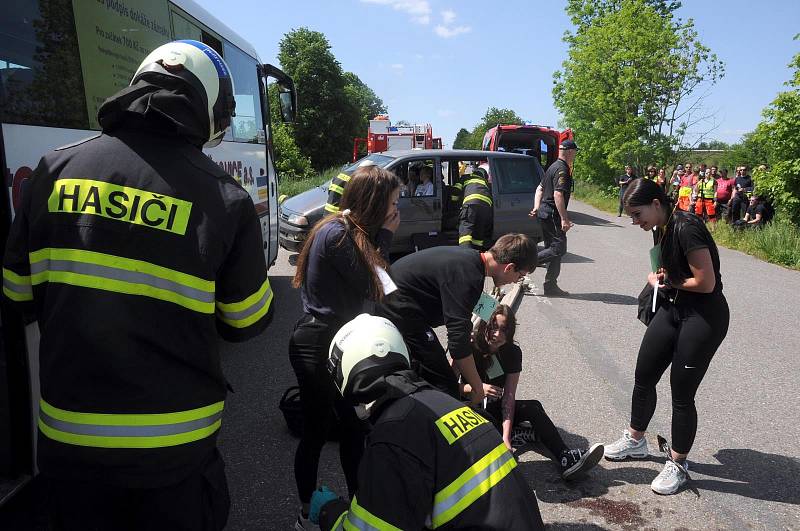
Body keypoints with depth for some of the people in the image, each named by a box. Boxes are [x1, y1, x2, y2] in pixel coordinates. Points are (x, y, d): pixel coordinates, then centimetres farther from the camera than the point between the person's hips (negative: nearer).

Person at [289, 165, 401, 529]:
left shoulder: (351, 231, 9)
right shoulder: (337, 235, -21)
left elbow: (370, 281, 7)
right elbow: (367, 287, -17)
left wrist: (380, 238, -3)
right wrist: (385, 237, -12)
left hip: (336, 342, 9)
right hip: (319, 345, -9)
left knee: (354, 425, 16)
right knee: (317, 431, 6)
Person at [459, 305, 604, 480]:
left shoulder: (512, 353, -8)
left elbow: (508, 397, -17)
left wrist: (506, 436, -30)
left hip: (495, 409, 3)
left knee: (533, 407, -25)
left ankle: (565, 458, -32)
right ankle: (531, 434, -21)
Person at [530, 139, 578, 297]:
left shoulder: (553, 167, 18)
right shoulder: (562, 170, -14)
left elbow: (540, 188, 22)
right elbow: (558, 194, -23)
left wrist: (537, 207, 14)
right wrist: (564, 219, -25)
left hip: (545, 213, 11)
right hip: (552, 214, -11)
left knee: (553, 248, 11)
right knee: (559, 249, -11)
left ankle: (550, 286, 14)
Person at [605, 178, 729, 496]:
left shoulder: (686, 228, -23)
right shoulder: (661, 229, 5)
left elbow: (706, 283, -22)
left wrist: (669, 282, -6)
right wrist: (658, 279, -4)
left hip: (705, 318, -9)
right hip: (674, 309, 9)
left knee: (681, 394, 1)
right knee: (643, 377, 14)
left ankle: (678, 466, 21)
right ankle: (635, 441, 36)